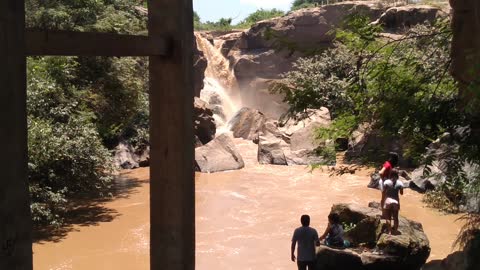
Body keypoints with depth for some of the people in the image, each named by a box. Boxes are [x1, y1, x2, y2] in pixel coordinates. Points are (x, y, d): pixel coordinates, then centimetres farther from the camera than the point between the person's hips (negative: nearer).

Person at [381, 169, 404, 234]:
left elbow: (383, 192, -6)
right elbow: (401, 193, 4)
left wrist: (382, 202, 7)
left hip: (388, 201, -1)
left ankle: (389, 232, 4)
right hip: (396, 202, 2)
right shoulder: (400, 183, -5)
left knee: (388, 218, 6)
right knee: (395, 218, 14)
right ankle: (395, 231, 17)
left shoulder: (386, 182, -8)